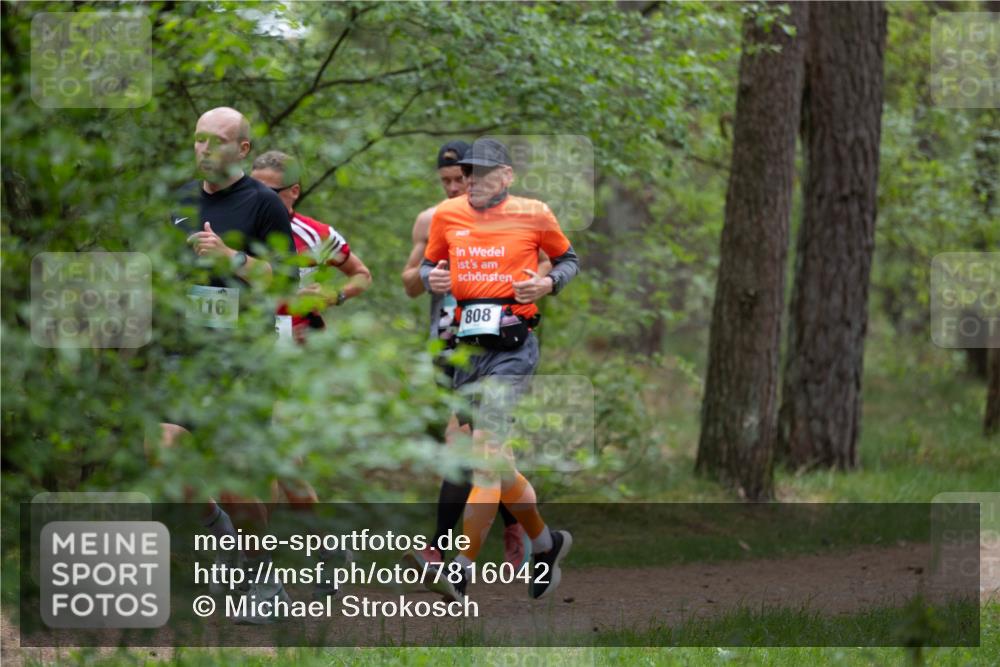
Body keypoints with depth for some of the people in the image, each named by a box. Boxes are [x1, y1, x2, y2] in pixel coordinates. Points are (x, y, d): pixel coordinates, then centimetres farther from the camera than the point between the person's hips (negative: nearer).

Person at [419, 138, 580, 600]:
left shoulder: (532, 215, -2)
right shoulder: (447, 216, 7)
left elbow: (568, 258, 13)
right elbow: (428, 265, 20)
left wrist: (549, 282, -7)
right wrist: (431, 279, -3)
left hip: (513, 348, -5)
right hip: (466, 348, 5)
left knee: (485, 448, -17)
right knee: (495, 460, 12)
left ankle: (462, 571, -17)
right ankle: (546, 543, 34)